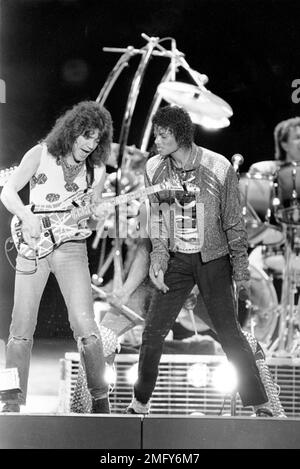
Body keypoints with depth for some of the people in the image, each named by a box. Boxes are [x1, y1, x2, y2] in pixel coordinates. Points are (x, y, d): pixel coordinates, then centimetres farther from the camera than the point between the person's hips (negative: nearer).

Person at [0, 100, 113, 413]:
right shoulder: (41, 154, 1)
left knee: (85, 326, -12)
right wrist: (28, 217, -19)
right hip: (33, 245, -1)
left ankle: (100, 399, 0)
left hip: (71, 247, 1)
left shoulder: (96, 169, 7)